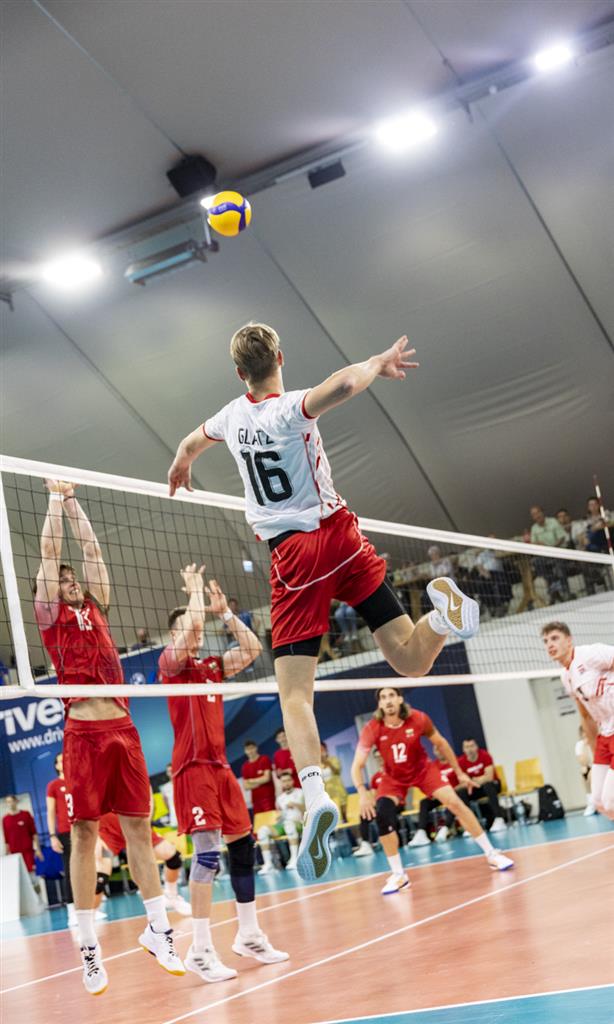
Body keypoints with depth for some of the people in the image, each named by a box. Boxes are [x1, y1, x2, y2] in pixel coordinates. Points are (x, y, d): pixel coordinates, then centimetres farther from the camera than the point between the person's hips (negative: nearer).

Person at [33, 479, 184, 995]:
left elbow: (92, 551, 21)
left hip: (122, 727, 4)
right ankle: (90, 945, 6)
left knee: (139, 827, 5)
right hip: (84, 730, -4)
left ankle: (158, 928, 13)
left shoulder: (95, 608, 19)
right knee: (84, 833, -1)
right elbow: (50, 553, 6)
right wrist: (56, 498, 12)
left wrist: (73, 501, 25)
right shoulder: (50, 614, 9)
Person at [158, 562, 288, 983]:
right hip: (193, 767, -8)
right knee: (208, 852, -15)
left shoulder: (213, 665, 16)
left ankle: (249, 935, 21)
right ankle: (201, 950, -11)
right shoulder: (171, 662, -4)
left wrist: (225, 611, 10)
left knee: (243, 847, 9)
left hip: (220, 766, 8)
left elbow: (253, 648, 11)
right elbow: (193, 623, -21)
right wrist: (195, 587, -5)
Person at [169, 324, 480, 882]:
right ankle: (444, 612, -29)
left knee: (295, 693, -4)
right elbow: (345, 383, -29)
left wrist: (181, 466, 58)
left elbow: (190, 443, 36)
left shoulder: (232, 416, 11)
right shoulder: (292, 408, -4)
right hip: (339, 535, -1)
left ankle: (315, 794, -27)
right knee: (410, 660, 3)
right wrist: (378, 362, -10)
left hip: (291, 556, 2)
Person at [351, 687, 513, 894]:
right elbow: (357, 765, -26)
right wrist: (363, 793, -43)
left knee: (456, 803, -13)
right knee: (382, 815, -22)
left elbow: (441, 743, -4)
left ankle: (492, 855, 2)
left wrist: (459, 773, 2)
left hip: (424, 770, 0)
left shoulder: (418, 719, -23)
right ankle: (398, 876, -8)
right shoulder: (372, 729, -26)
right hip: (393, 778, 0)